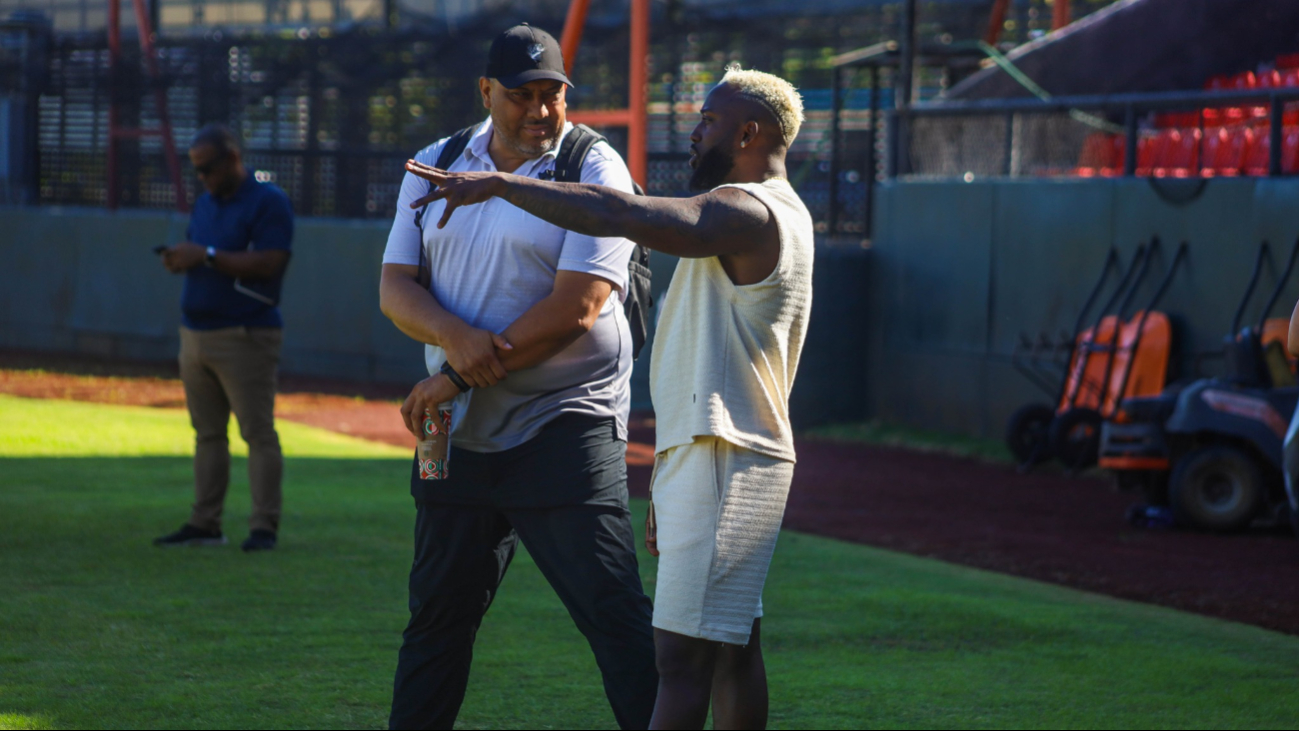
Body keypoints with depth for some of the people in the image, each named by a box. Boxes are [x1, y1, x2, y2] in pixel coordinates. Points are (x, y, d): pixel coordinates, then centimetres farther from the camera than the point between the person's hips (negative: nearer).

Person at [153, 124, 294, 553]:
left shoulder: (269, 203, -8)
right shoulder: (204, 204, 17)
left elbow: (269, 263, -18)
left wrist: (207, 255, -19)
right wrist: (180, 260, 1)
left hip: (245, 336, -8)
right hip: (195, 335, 8)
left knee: (258, 433, -7)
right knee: (207, 433, 10)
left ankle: (264, 527, -7)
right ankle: (204, 524, 13)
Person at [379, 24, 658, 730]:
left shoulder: (594, 171, -7)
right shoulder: (435, 167, 10)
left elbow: (576, 307, -16)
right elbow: (395, 287, 5)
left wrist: (457, 378, -13)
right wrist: (455, 337, -18)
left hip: (564, 427, -5)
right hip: (458, 435, 5)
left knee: (615, 614, -10)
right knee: (436, 613, 13)